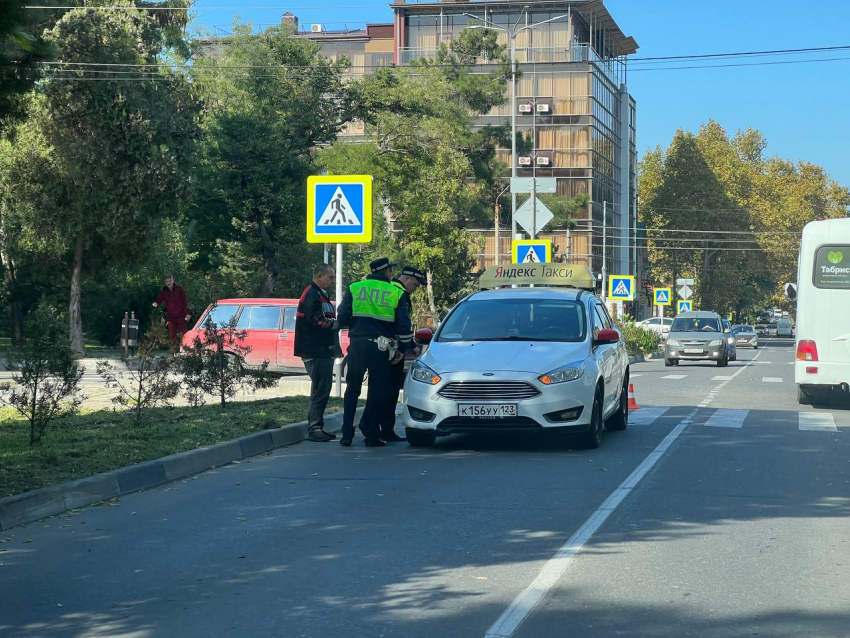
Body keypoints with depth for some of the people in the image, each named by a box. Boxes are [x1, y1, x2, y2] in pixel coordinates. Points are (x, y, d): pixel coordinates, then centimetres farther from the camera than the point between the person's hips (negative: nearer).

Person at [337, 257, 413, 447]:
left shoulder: (354, 288, 6)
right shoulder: (396, 293, 3)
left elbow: (343, 317, 1)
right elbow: (404, 325, 0)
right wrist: (402, 348, 12)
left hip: (357, 345, 2)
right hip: (380, 348, -1)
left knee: (352, 389, 11)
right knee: (376, 391, 6)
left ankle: (347, 434, 7)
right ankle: (372, 436, 4)